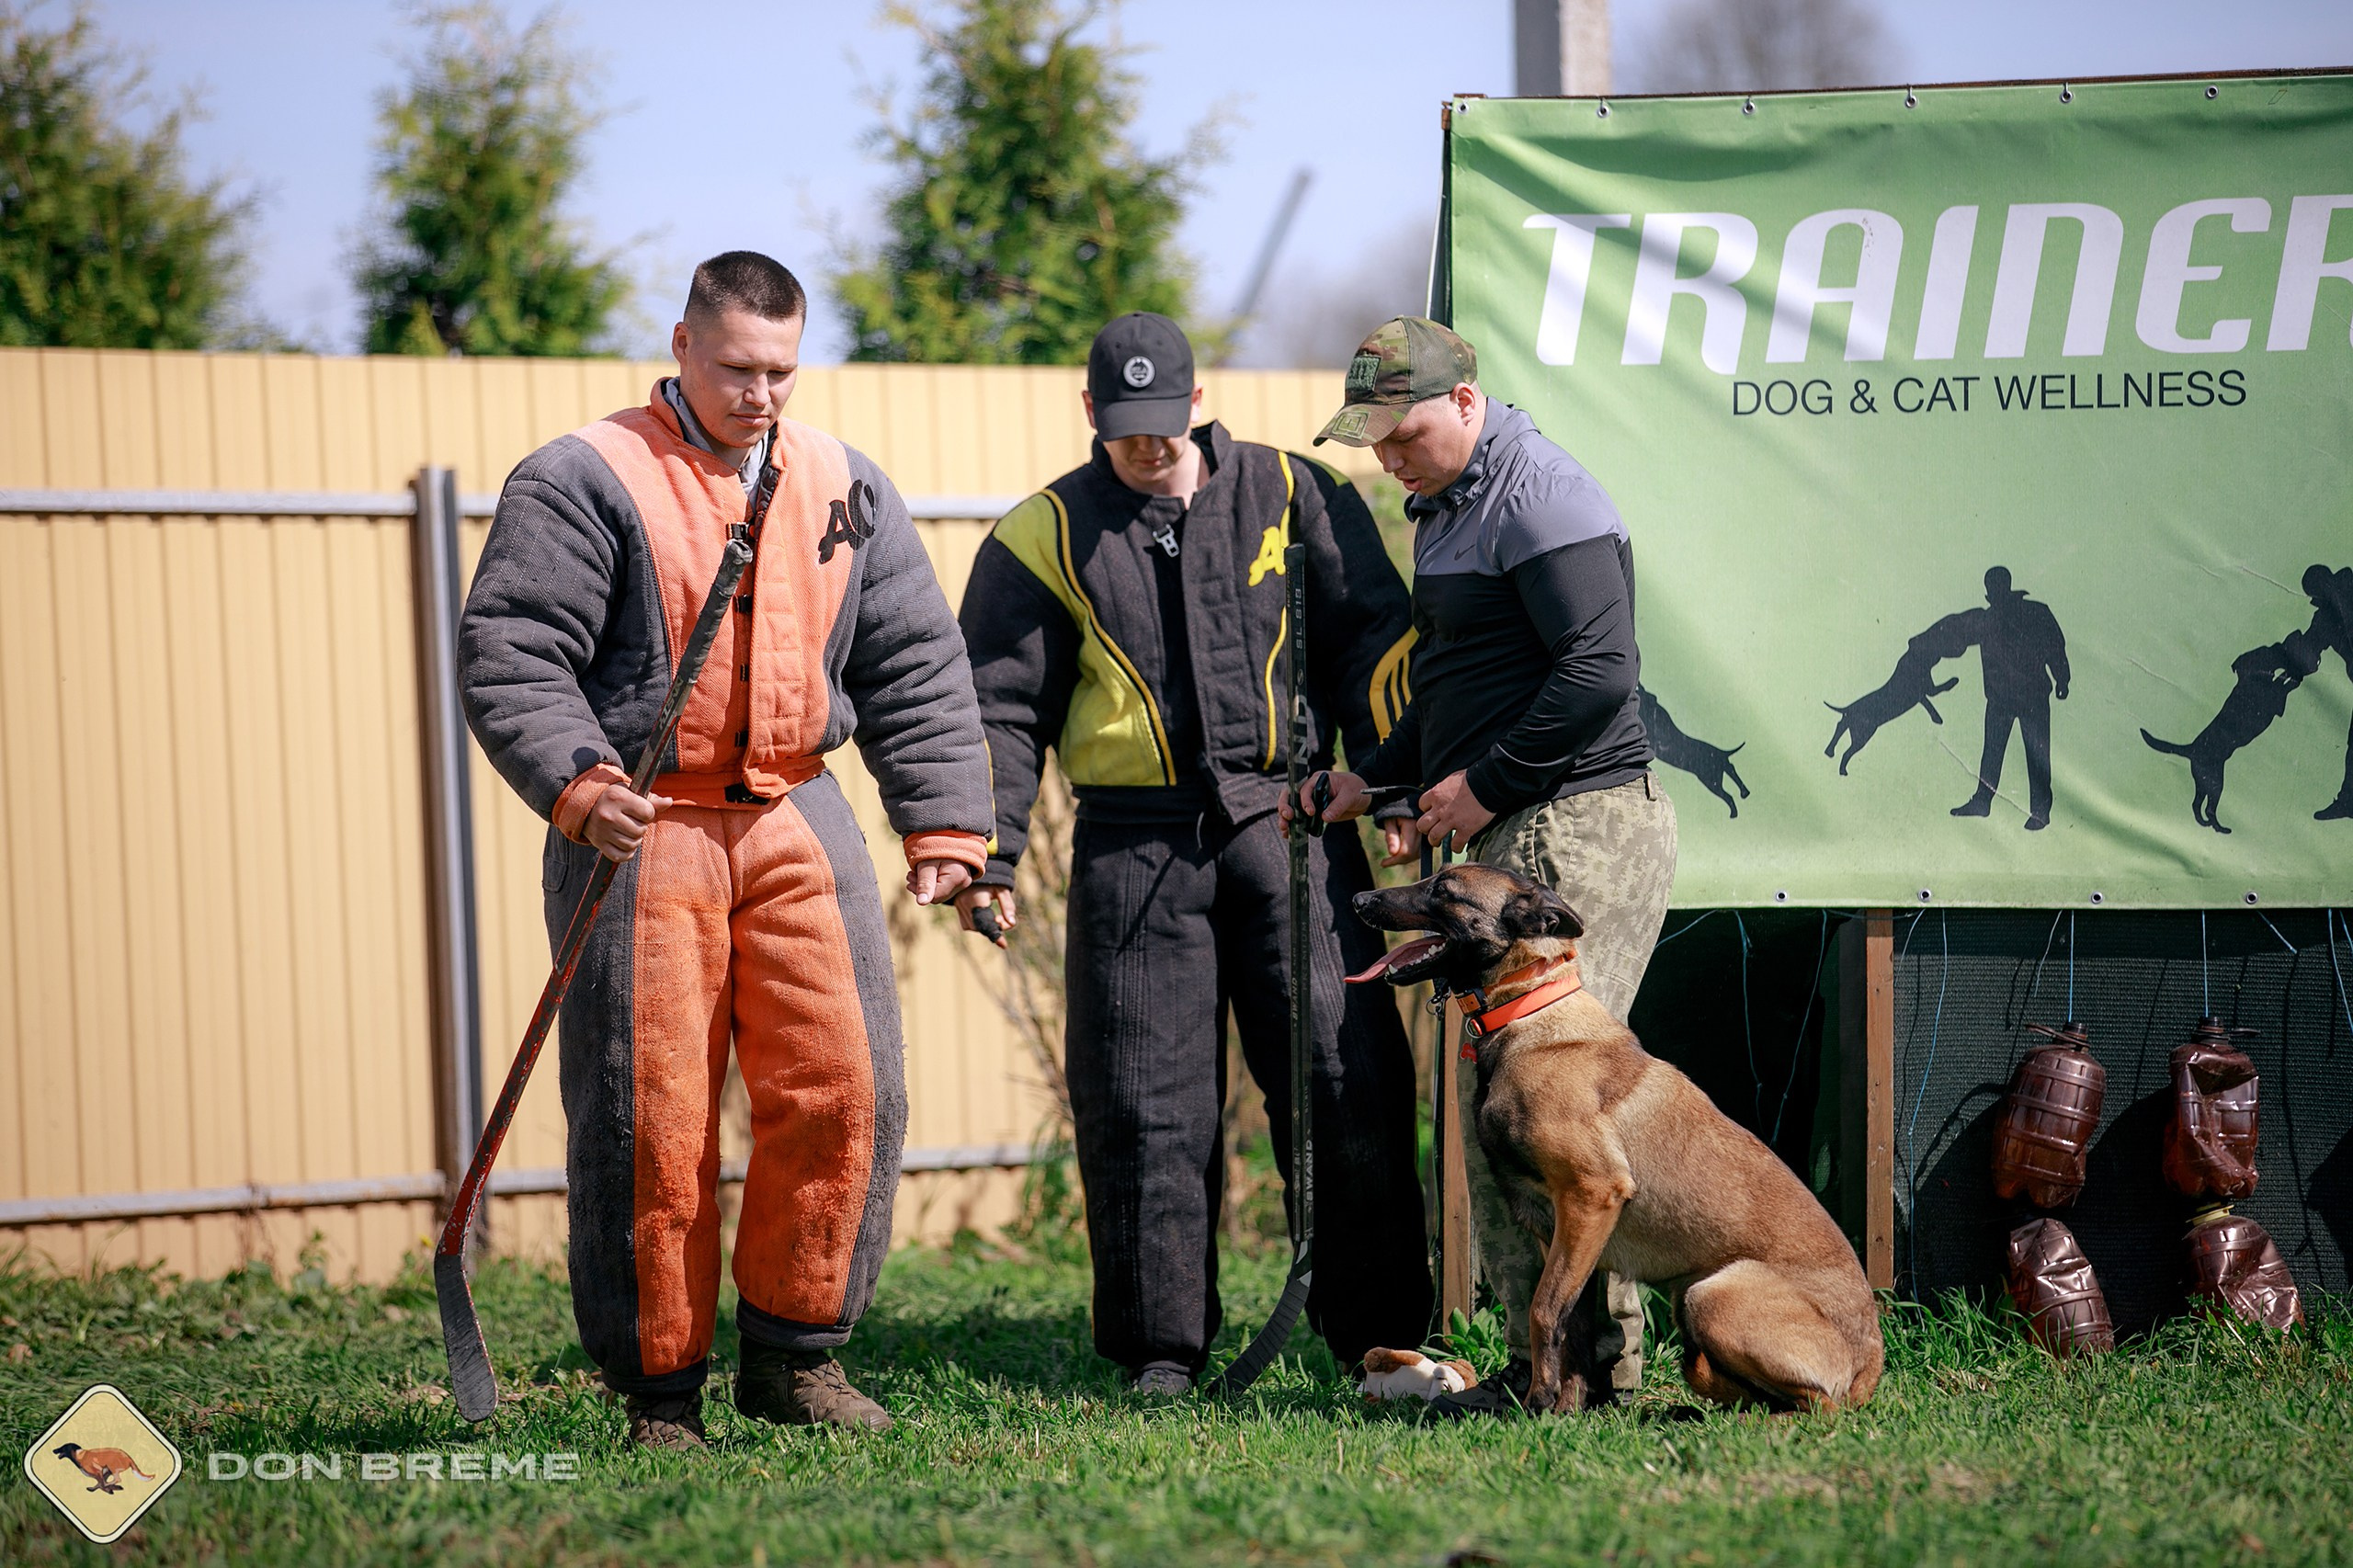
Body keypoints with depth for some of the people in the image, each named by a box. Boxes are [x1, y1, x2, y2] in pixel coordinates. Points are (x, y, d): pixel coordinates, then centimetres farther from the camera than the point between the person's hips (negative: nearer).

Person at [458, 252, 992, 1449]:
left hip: (795, 821, 4)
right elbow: (507, 653, -10)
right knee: (649, 1116, -5)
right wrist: (574, 783, -25)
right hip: (638, 829, -4)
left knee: (842, 1085, -5)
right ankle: (659, 1387, 6)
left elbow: (916, 664, 16)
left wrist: (942, 820, 7)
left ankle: (795, 1354, 9)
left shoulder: (845, 489, 12)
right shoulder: (583, 481, -4)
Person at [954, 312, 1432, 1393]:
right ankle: (1160, 1347, 7)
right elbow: (1001, 706, 9)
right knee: (1143, 1103, -1)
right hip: (1136, 847, 0)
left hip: (1289, 823, 0)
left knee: (1350, 1081, -2)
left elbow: (1376, 643, 13)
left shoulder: (1290, 495, 9)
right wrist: (986, 855, -1)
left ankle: (1380, 1332, 7)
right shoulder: (1048, 534, 7)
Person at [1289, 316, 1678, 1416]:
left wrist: (1486, 781, -16)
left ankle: (1597, 1361, -9)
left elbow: (1600, 670, -21)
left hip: (1574, 830, -11)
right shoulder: (1448, 509, 20)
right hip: (1502, 837, 11)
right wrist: (1374, 780, 18)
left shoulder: (1540, 499, -12)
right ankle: (1541, 1355, 12)